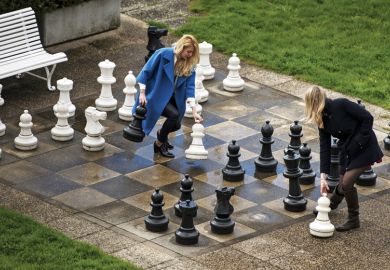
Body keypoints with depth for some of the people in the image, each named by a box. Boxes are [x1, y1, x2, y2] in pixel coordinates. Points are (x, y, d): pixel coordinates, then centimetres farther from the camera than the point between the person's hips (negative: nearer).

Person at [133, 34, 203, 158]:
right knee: (174, 115, -25)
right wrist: (142, 93, -16)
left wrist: (194, 111, -17)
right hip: (156, 96, -6)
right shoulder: (163, 54, -20)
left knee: (176, 125, 0)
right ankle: (159, 143, -2)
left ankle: (162, 133, 39)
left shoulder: (189, 65, -6)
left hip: (172, 98, 6)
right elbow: (146, 71, -14)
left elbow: (190, 87, -9)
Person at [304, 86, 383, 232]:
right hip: (347, 150, 7)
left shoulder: (341, 105, -23)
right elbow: (324, 148, -1)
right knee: (343, 183, 12)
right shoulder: (322, 120, -1)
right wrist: (323, 177, -5)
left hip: (364, 147, -7)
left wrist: (359, 142, -19)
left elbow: (367, 118, -21)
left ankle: (354, 220, 4)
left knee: (347, 183, -13)